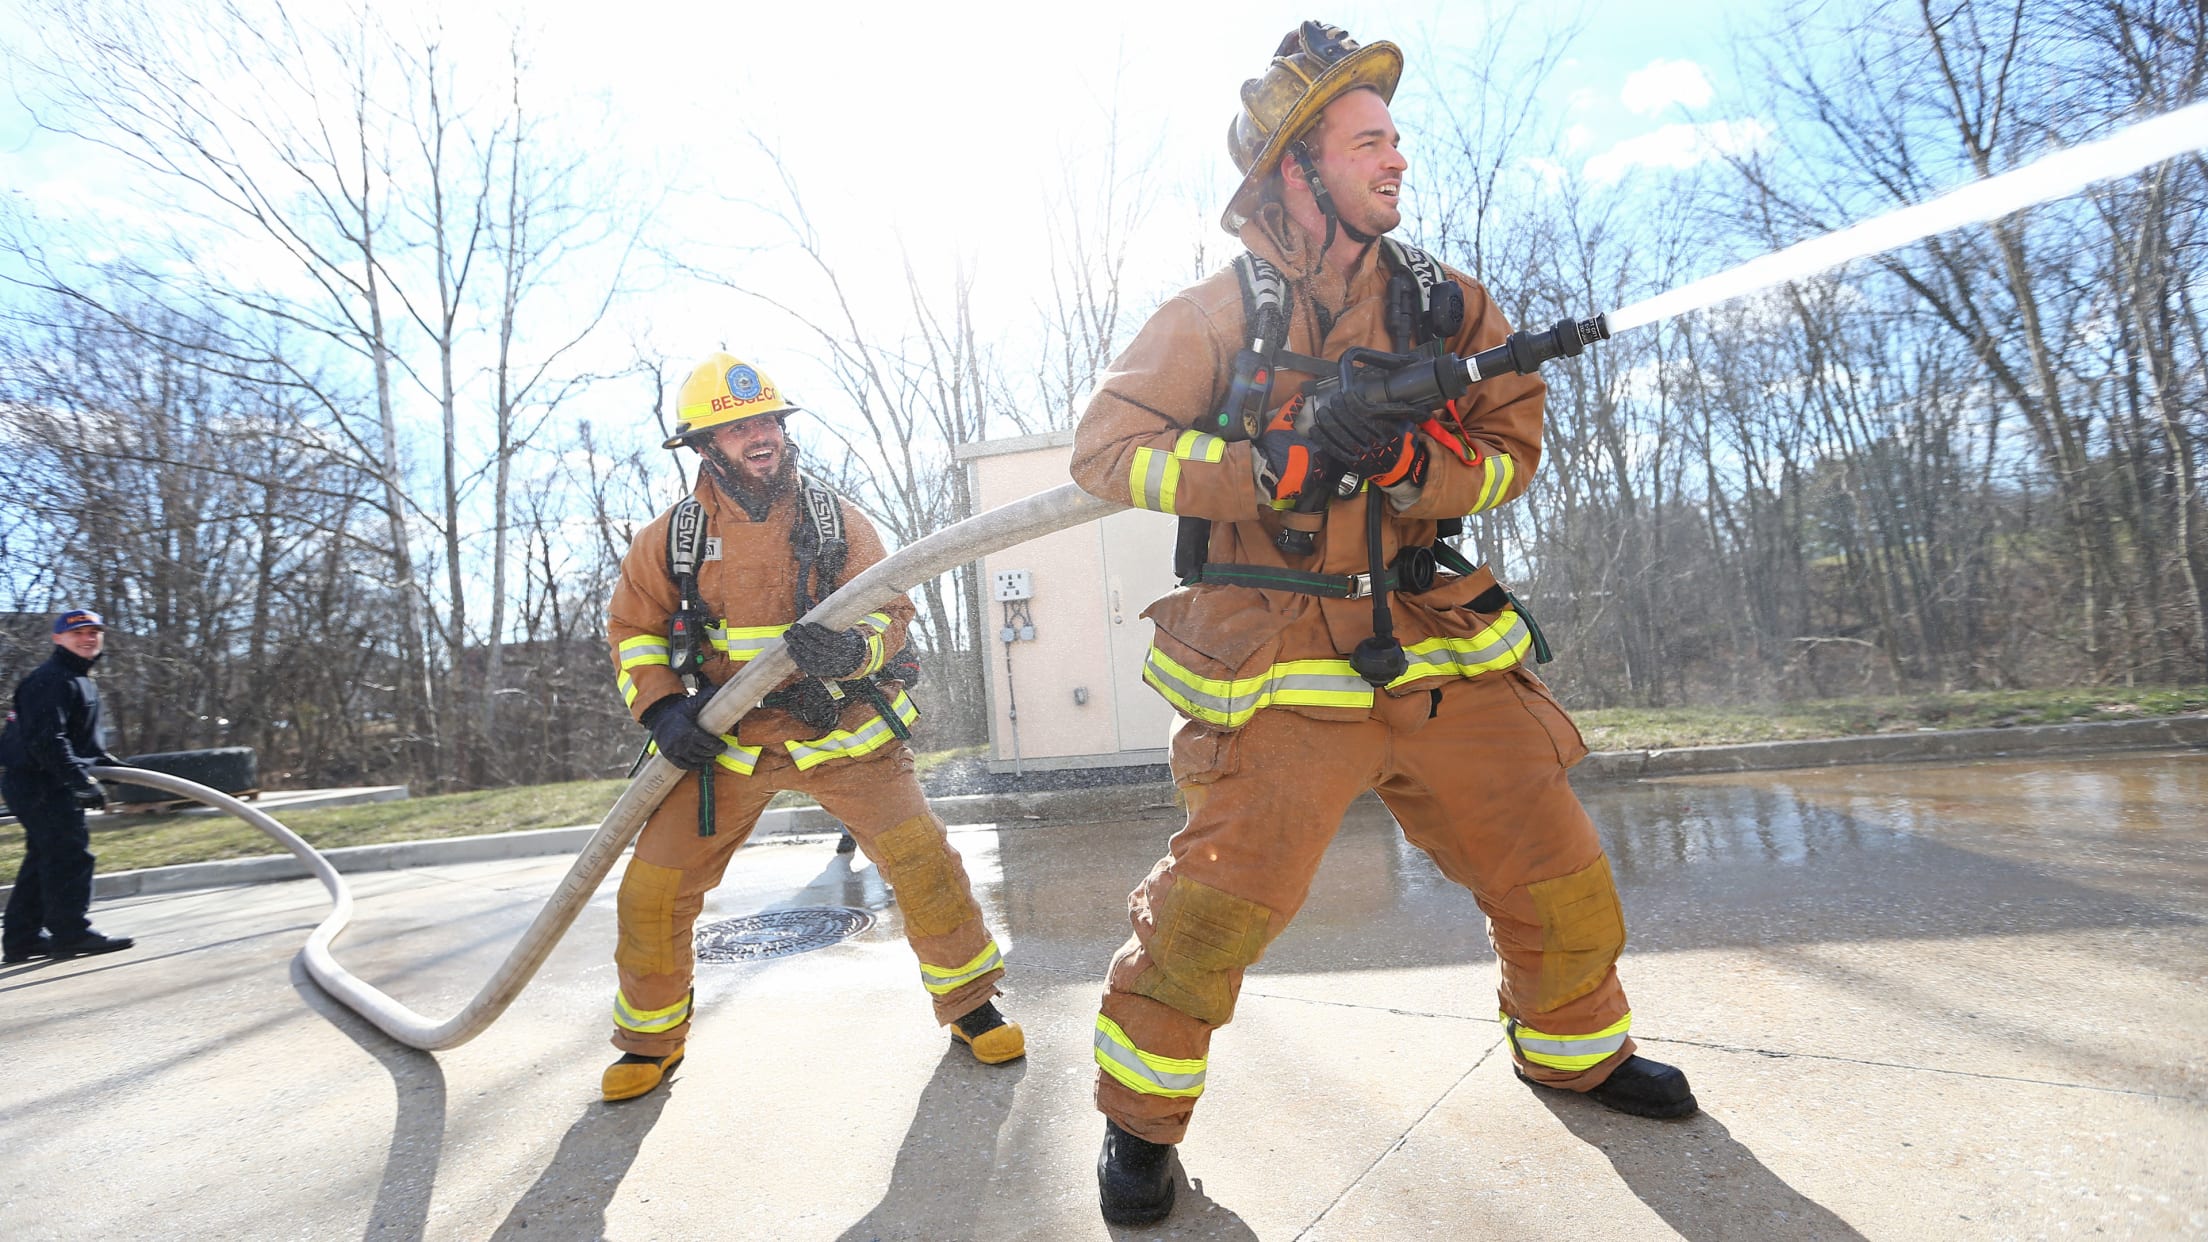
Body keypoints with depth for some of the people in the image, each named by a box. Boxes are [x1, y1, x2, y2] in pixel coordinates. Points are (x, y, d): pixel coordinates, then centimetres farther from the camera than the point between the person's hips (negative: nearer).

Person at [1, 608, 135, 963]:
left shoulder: (82, 681, 18)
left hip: (51, 784, 11)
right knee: (70, 854, -9)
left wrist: (110, 763, 22)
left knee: (43, 859, 14)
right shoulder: (51, 680, -15)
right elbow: (47, 739, -25)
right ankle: (71, 932, -4)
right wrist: (81, 780, -29)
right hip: (40, 783, -11)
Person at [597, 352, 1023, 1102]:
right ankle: (650, 1037, 28)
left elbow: (891, 609, -4)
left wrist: (850, 649, -27)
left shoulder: (836, 520, -2)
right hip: (725, 739, 2)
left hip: (841, 730, -1)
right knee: (652, 887, -1)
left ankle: (968, 1001, 13)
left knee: (921, 857, -12)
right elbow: (633, 627, 9)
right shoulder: (673, 536, 0)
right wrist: (661, 707, -7)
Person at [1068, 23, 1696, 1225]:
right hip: (1277, 666, -4)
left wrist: (1411, 461, -13)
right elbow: (1103, 445, -8)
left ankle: (1572, 1048, 41)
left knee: (1557, 875, 11)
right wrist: (1276, 462, -19)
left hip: (1434, 650, 5)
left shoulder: (1439, 300, 10)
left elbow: (1513, 446, 8)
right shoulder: (1218, 311, -2)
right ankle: (1139, 1110, 15)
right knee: (1219, 899, -12)